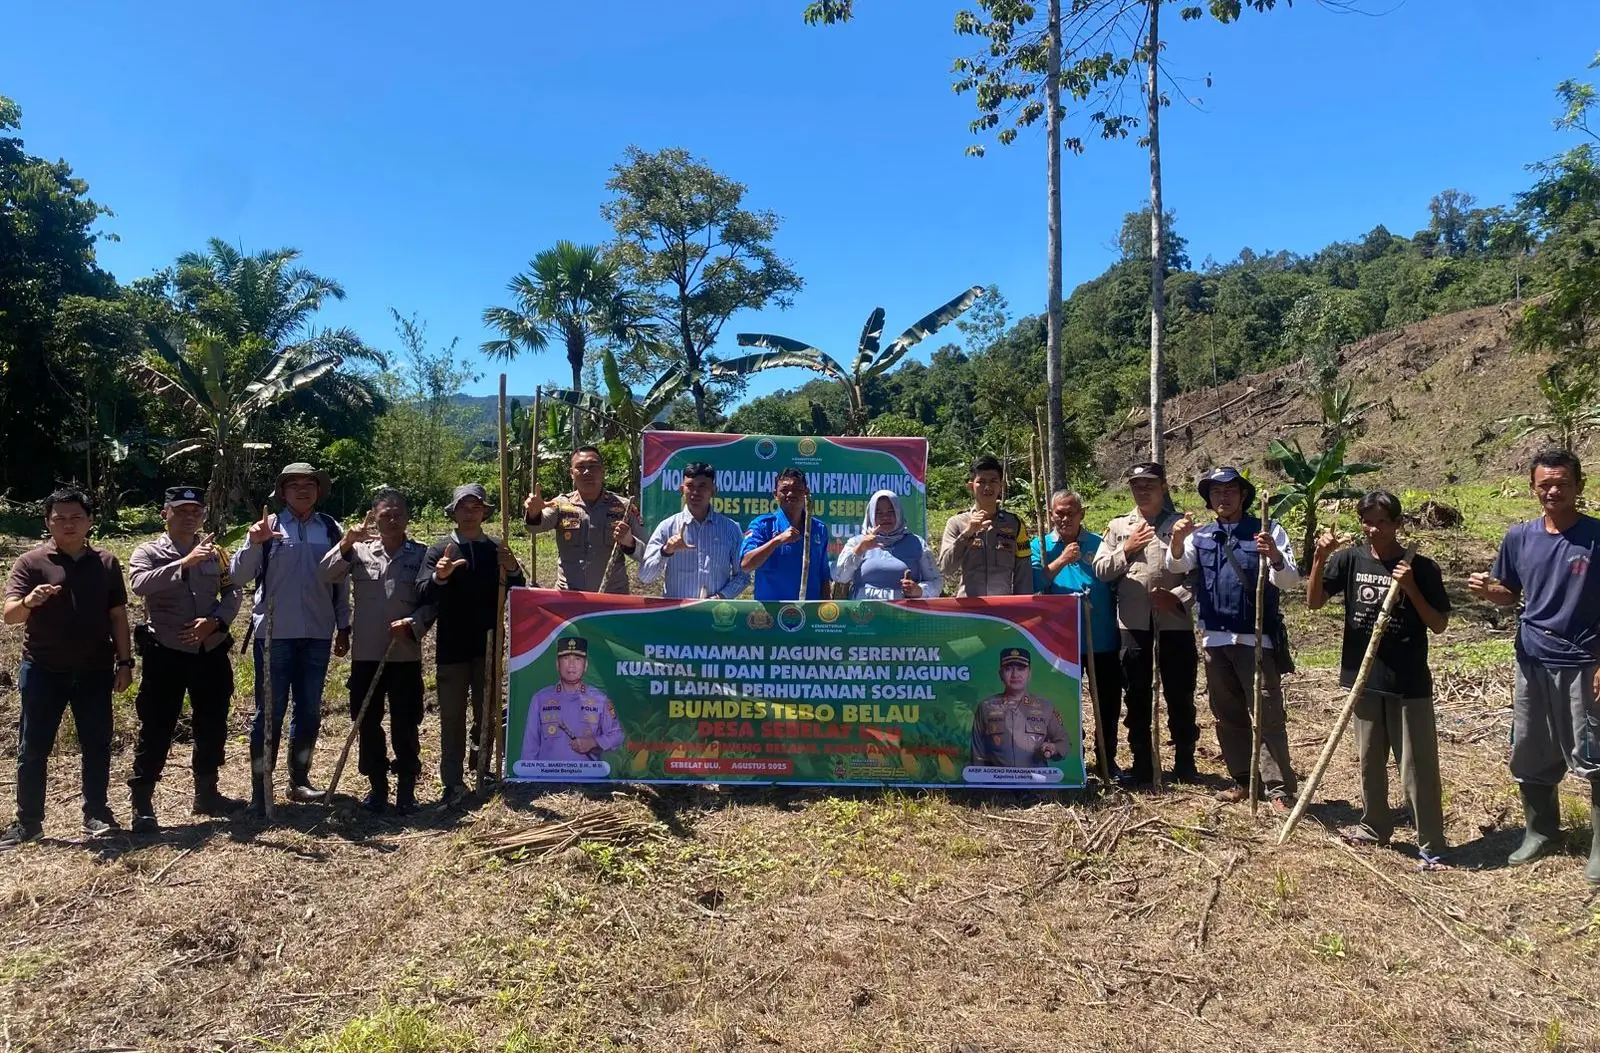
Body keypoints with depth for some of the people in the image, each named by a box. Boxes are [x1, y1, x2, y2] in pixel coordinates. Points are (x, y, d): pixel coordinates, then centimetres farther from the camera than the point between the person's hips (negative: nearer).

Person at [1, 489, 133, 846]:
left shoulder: (106, 563, 4)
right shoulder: (30, 562, -3)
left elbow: (118, 616, 8)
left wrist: (125, 662, 3)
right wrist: (29, 601, -35)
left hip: (95, 670, 2)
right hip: (43, 670, -2)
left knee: (97, 745, 7)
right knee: (32, 748, 4)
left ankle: (96, 812, 19)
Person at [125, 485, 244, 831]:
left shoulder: (215, 552, 10)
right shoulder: (148, 552, -1)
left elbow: (234, 592, 5)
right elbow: (140, 584, -22)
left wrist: (215, 621, -12)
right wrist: (185, 562, -32)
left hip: (212, 651, 4)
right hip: (166, 653, -4)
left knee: (213, 725, 12)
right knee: (157, 729, -1)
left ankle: (206, 794, 27)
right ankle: (141, 802, 10)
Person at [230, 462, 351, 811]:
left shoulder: (332, 529, 5)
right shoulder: (268, 526, -1)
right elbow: (239, 575, -6)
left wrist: (344, 628, 11)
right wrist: (253, 543, -23)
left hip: (317, 634, 3)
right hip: (274, 632, -2)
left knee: (309, 711, 11)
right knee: (270, 711, 3)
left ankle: (299, 780, 24)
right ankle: (260, 789, 10)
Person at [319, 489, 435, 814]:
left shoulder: (421, 554, 1)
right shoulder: (359, 550, 5)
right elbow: (325, 575, -7)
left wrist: (413, 623, -17)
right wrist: (346, 543, -16)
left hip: (406, 654, -2)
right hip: (366, 653, 2)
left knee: (405, 726, 4)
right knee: (368, 723, 10)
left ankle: (406, 789, 17)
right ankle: (377, 785, 26)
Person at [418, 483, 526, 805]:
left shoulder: (497, 550, 6)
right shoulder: (439, 550, -1)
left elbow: (517, 595, 3)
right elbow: (423, 596, -10)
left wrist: (513, 571, -17)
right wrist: (439, 577, -31)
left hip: (488, 645, 2)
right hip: (451, 647, -2)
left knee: (487, 713, 12)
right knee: (452, 717, 3)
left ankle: (482, 769, 26)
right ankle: (453, 782, 8)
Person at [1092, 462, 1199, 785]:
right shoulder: (1117, 526, 11)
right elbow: (1100, 570, 5)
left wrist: (1177, 596, -14)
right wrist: (1126, 549, -8)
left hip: (1175, 620, -1)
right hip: (1133, 621, 2)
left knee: (1180, 693, 5)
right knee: (1136, 694, 7)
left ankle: (1184, 761, 18)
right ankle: (1141, 762, 17)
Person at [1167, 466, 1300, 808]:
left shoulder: (1268, 532, 0)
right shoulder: (1200, 536, 9)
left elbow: (1289, 581, -10)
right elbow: (1177, 565, -9)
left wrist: (1275, 557, -32)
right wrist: (1176, 538, -30)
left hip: (1256, 638, -4)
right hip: (1215, 639, 4)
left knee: (1267, 717, -4)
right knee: (1228, 716, 12)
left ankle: (1280, 789, 0)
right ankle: (1244, 780, 23)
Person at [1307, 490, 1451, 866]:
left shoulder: (1420, 567, -6)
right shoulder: (1350, 559, 1)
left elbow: (1438, 626, -5)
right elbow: (1313, 602, -3)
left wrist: (1410, 588, -19)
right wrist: (1320, 557, -16)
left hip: (1409, 683, -3)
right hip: (1363, 678, 3)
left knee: (1418, 766, 1)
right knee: (1369, 760, 16)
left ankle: (1431, 846, 10)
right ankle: (1375, 826, 31)